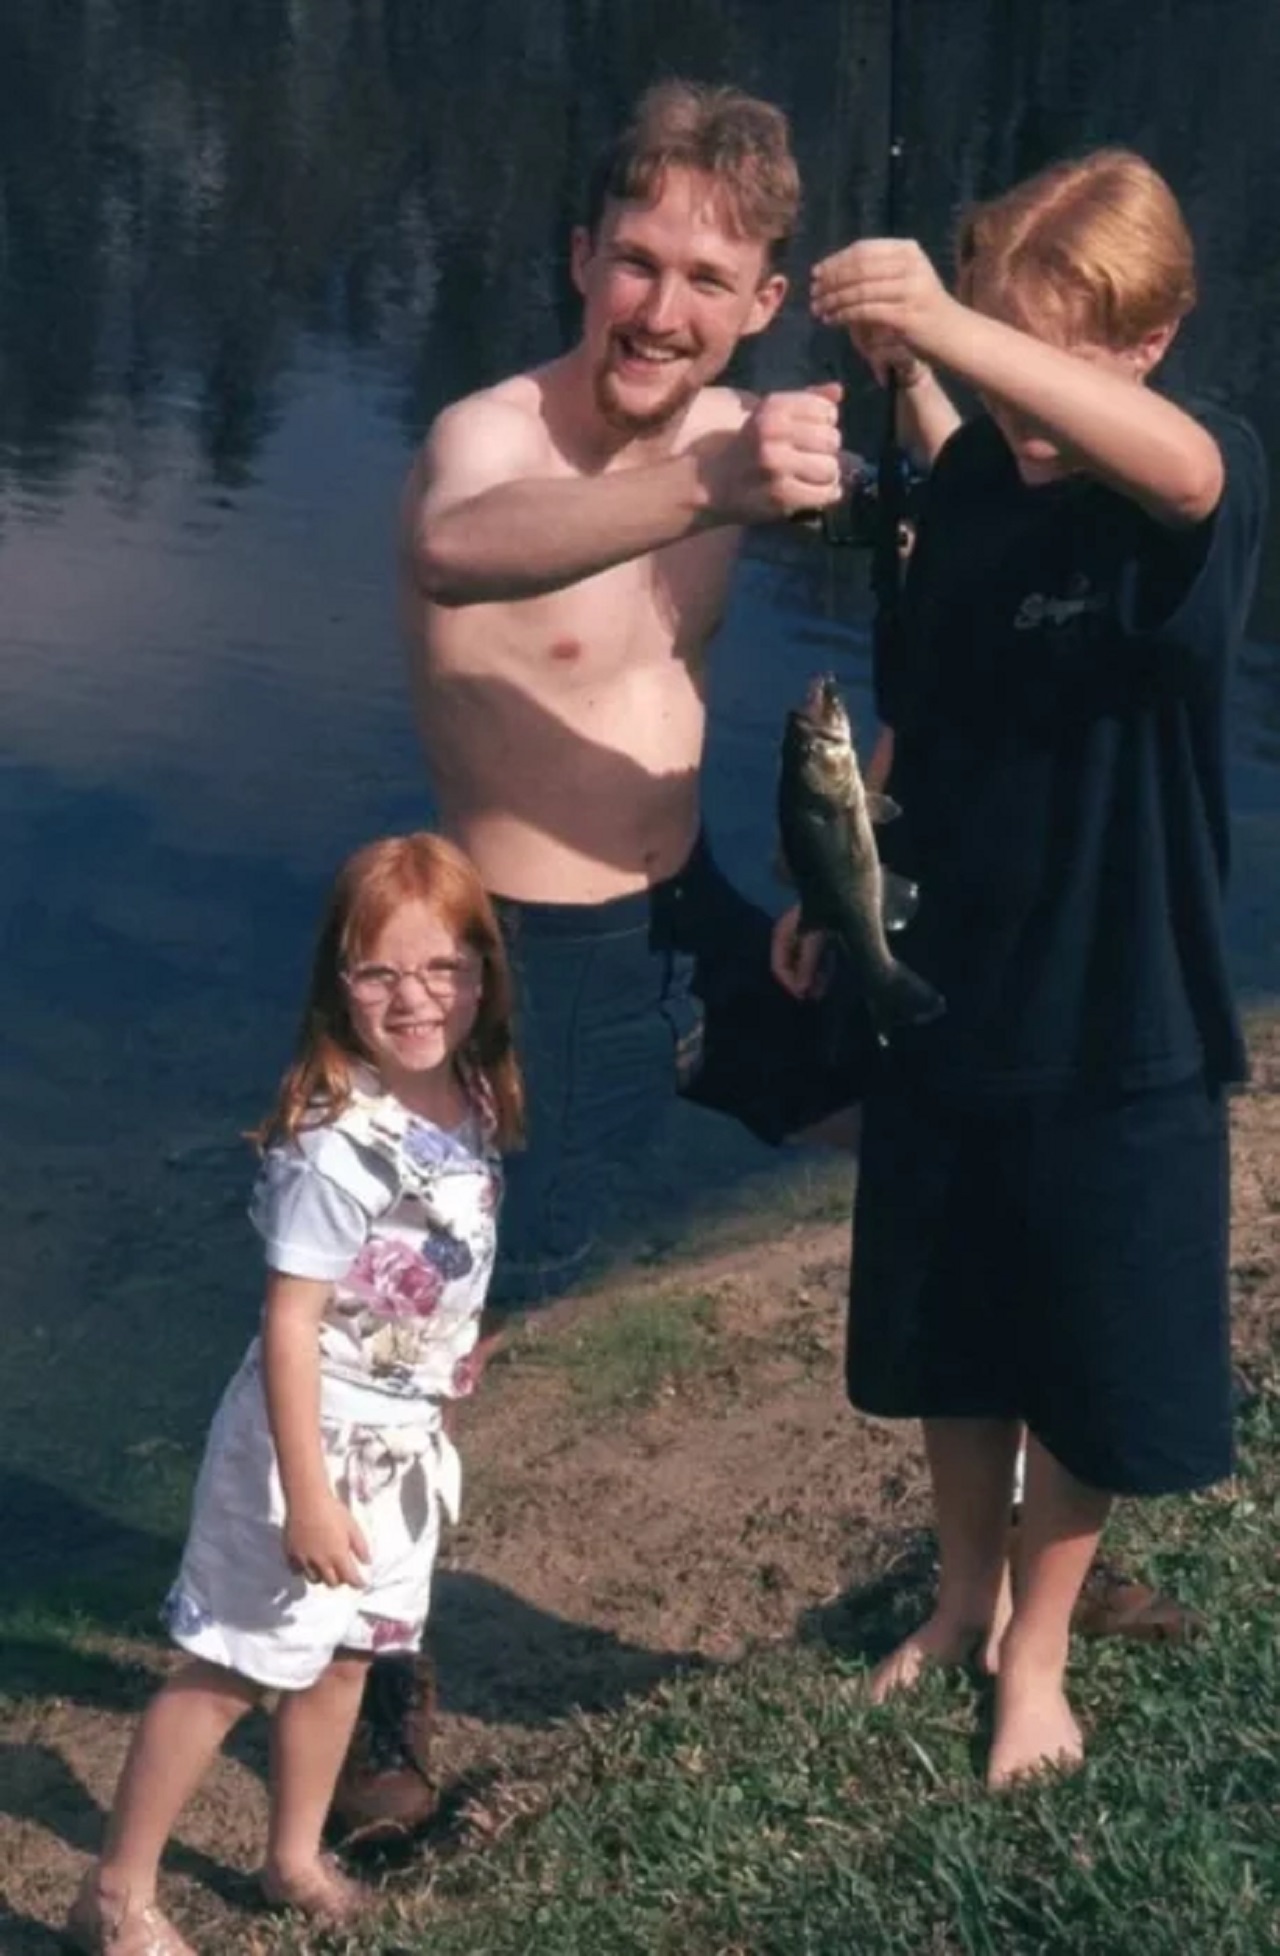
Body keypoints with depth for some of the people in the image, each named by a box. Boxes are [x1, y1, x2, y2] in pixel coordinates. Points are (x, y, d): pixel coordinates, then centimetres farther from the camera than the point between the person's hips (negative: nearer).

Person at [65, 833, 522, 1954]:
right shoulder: (338, 1145, -27)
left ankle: (296, 1860, 39)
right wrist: (307, 1492, -23)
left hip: (405, 1438, 7)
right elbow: (289, 1325, -24)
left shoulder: (471, 1103, -4)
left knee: (342, 1655, 20)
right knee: (234, 1668, 3)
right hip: (318, 1436, -7)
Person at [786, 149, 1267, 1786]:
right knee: (947, 1338, 19)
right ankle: (964, 1596, 43)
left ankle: (1038, 1650, 34)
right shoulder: (969, 476, -2)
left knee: (1086, 1364, 11)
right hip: (948, 980, 5)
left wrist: (949, 331, -61)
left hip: (1115, 1015, -5)